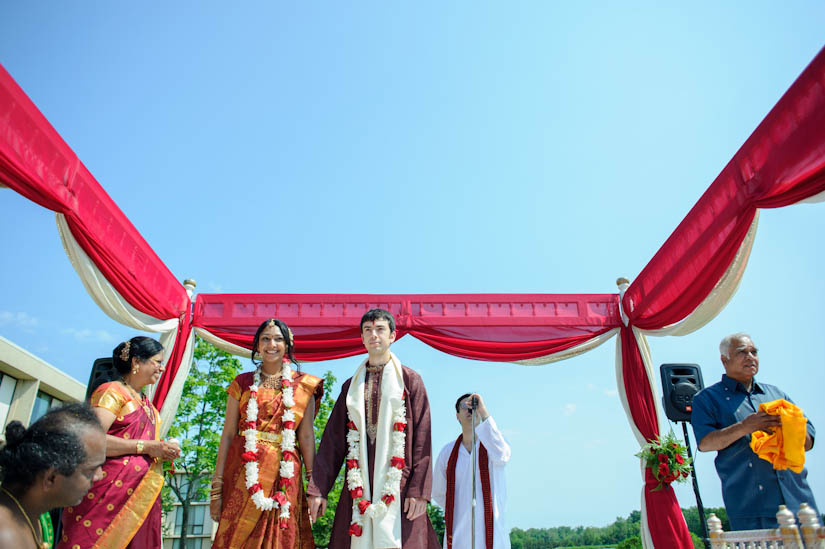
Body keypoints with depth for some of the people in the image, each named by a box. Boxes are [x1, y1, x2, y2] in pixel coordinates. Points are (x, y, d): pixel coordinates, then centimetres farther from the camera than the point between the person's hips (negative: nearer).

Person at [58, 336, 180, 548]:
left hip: (141, 495, 8)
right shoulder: (112, 391, -5)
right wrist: (146, 446, -17)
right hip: (109, 490, -8)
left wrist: (162, 452, 5)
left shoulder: (148, 405, 20)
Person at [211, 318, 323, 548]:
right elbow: (228, 434, 4)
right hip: (244, 471, 1)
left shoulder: (303, 385, 5)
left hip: (283, 475, 0)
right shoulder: (243, 383, 8)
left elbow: (306, 436, 3)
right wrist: (217, 487, 0)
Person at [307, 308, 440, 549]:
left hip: (398, 486, -3)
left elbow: (422, 439, -3)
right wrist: (318, 489, 4)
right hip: (359, 488, 3)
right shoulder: (352, 385, 13)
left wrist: (419, 491, -11)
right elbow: (333, 439, 10)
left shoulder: (409, 380, 3)